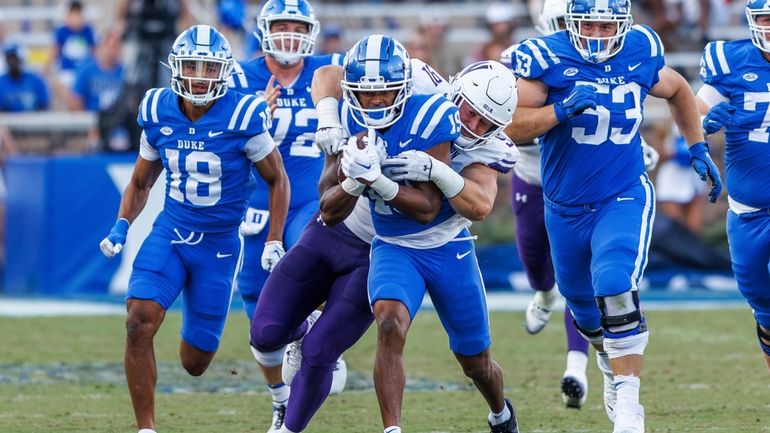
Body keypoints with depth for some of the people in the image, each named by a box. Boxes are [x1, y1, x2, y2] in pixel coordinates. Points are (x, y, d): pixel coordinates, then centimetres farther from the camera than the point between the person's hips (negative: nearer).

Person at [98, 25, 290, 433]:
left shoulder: (242, 119, -14)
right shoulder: (159, 114, -4)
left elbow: (278, 181, 0)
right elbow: (140, 183, 11)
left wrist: (274, 242, -7)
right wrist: (121, 227, -5)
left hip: (219, 246, -2)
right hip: (169, 233, 2)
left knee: (193, 363, 4)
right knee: (139, 322, -23)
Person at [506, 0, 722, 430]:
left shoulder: (640, 53, -6)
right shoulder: (547, 58, -14)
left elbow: (678, 90, 17)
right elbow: (514, 127, -17)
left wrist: (698, 148, 14)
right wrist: (562, 109, -31)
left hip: (625, 199, -2)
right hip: (566, 207, 2)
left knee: (615, 289, -25)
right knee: (582, 300, 20)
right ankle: (613, 367, 51)